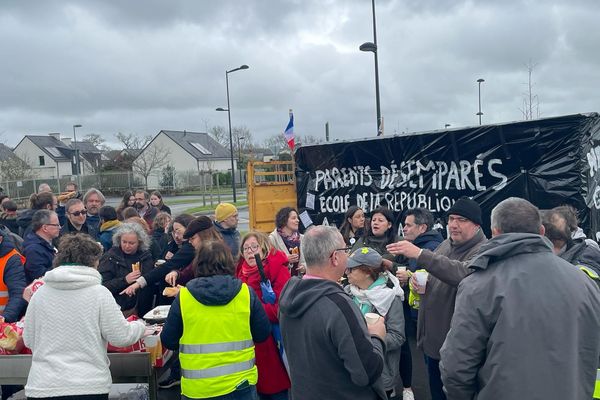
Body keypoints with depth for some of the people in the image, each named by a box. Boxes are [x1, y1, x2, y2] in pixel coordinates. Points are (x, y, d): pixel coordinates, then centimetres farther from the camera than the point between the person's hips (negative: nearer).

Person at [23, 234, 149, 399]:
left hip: (42, 386, 3)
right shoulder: (99, 293, -9)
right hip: (90, 386, -3)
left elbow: (28, 340, 10)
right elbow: (120, 336, -7)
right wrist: (140, 327, 13)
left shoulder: (40, 293, 0)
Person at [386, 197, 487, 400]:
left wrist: (419, 254, -42)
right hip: (432, 338, 7)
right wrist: (417, 279, -2)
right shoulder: (446, 245, 8)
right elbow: (433, 276, 22)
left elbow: (462, 273, -37)